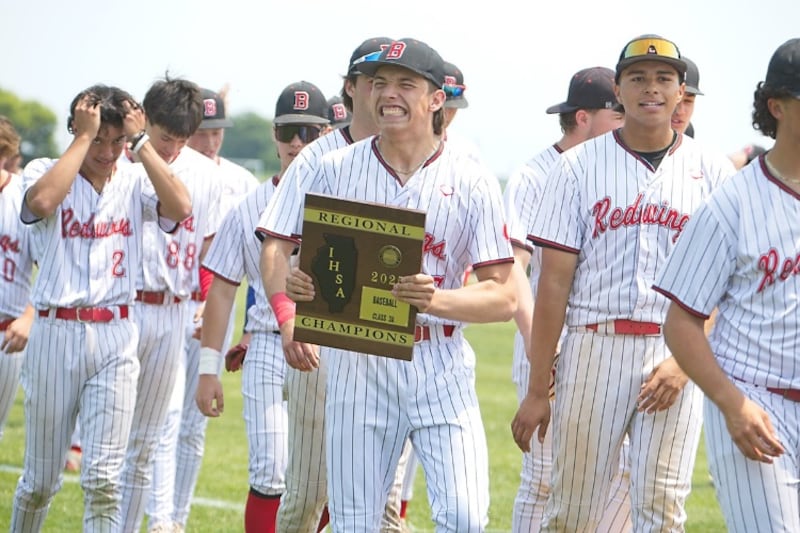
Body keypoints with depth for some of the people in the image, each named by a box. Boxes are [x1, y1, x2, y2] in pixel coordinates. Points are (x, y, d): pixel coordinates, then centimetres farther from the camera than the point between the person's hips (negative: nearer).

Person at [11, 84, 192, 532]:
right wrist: (85, 136, -16)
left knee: (103, 479, -7)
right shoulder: (46, 172, 1)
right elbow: (41, 201, -23)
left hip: (116, 340, 1)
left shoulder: (135, 181, 6)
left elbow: (180, 207, -15)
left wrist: (140, 140, -10)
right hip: (55, 335, -1)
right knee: (41, 481, 9)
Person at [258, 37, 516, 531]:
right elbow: (276, 246, 3)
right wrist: (289, 319, -17)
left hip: (440, 366, -1)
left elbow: (503, 296, -5)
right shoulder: (334, 170, 4)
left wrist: (436, 299, -24)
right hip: (356, 364, 1)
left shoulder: (472, 182, 0)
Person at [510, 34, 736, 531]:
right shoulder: (580, 166, 5)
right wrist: (537, 390, -1)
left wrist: (686, 361, -11)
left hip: (678, 355, 0)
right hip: (593, 347, 0)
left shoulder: (713, 172, 7)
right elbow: (555, 281, 2)